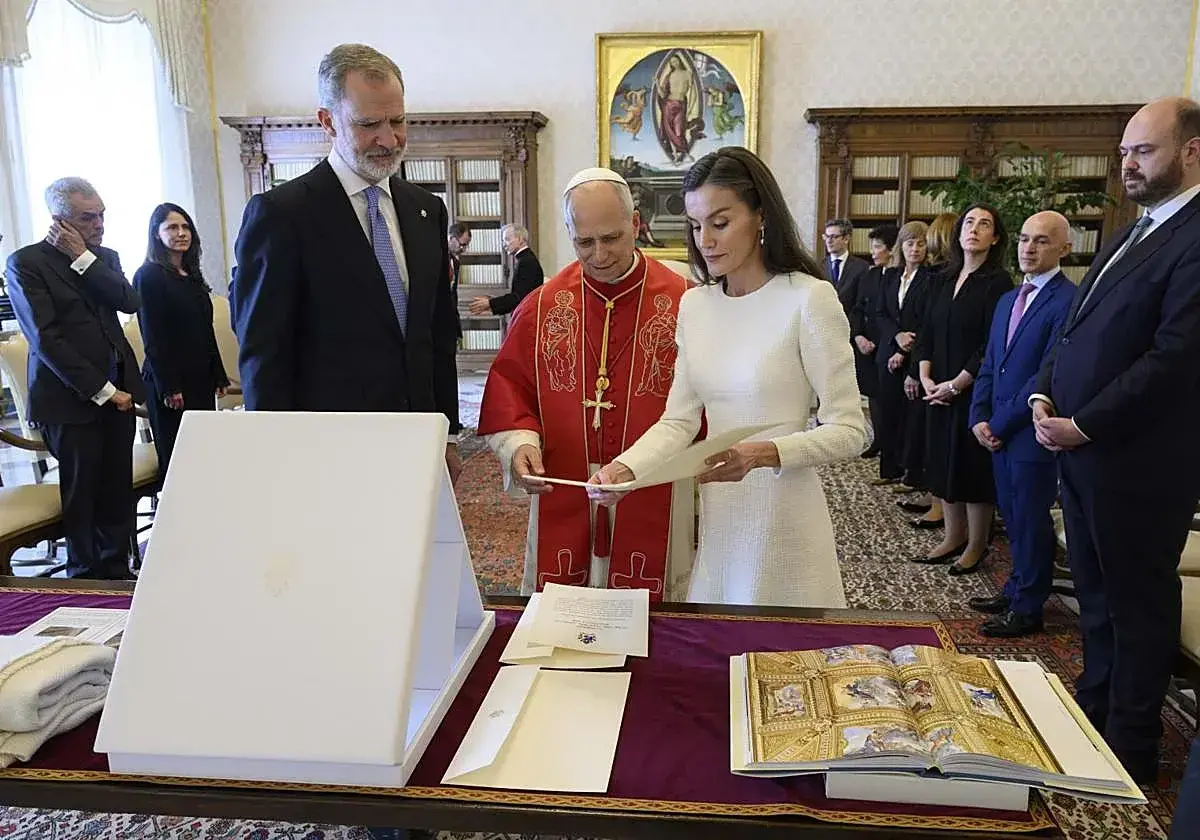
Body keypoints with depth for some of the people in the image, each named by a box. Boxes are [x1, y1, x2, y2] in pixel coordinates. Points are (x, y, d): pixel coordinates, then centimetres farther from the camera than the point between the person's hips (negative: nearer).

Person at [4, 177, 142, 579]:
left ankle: (117, 572, 19)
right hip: (72, 397, -4)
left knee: (119, 494, 7)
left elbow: (130, 302, -6)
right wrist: (102, 391, -14)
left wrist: (82, 257, -10)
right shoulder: (26, 262, -5)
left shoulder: (105, 257, 12)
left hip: (117, 391, 5)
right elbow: (46, 339, -12)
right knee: (82, 498, 4)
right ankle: (86, 579, 18)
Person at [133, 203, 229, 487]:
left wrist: (218, 376, 13)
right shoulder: (148, 275, -7)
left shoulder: (192, 275, 14)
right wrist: (168, 388, -16)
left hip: (201, 379, 7)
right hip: (169, 384, -7)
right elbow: (152, 337, -12)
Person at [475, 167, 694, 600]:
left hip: (656, 505, -1)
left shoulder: (684, 303, -6)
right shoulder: (541, 307, 2)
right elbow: (509, 386, 5)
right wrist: (520, 441, -14)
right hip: (563, 504, 2)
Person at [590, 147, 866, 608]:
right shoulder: (694, 304, 5)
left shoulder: (808, 298, -12)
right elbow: (679, 420, 2)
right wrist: (625, 467, -15)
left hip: (783, 517, -4)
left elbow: (849, 431, -12)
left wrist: (761, 453, -27)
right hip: (713, 515, 5)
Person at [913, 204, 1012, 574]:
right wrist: (926, 378, -2)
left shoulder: (998, 282, -9)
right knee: (944, 462, 11)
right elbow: (928, 333, 10)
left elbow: (991, 346, -15)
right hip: (939, 391, 6)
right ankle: (953, 537, 25)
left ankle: (976, 544, 18)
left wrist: (955, 385, -15)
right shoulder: (946, 280, 10)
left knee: (974, 465, 3)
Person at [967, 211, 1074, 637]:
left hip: (1032, 434, -7)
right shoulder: (1008, 300, 14)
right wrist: (979, 418, 1)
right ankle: (1016, 590, 30)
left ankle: (1028, 609, 18)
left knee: (1031, 521, 4)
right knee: (1013, 517, 16)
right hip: (999, 433, 7)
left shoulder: (1068, 301, -14)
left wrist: (1000, 423, -14)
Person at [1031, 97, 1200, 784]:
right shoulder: (1130, 238, 15)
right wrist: (1045, 395, 1)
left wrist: (1084, 427, -17)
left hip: (1139, 461, -8)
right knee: (1096, 594, 19)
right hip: (1081, 448, 8)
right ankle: (1097, 706, 35)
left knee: (1138, 602, 7)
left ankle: (1131, 744, 23)